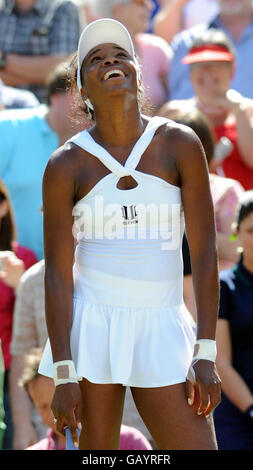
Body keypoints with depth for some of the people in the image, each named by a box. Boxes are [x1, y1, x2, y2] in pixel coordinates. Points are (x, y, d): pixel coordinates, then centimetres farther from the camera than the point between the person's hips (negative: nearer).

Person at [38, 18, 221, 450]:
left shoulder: (180, 145, -1)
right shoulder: (65, 165, -2)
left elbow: (204, 252, -2)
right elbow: (57, 273, -3)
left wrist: (205, 355, -7)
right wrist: (64, 376, -10)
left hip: (161, 333, 1)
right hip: (90, 328, -1)